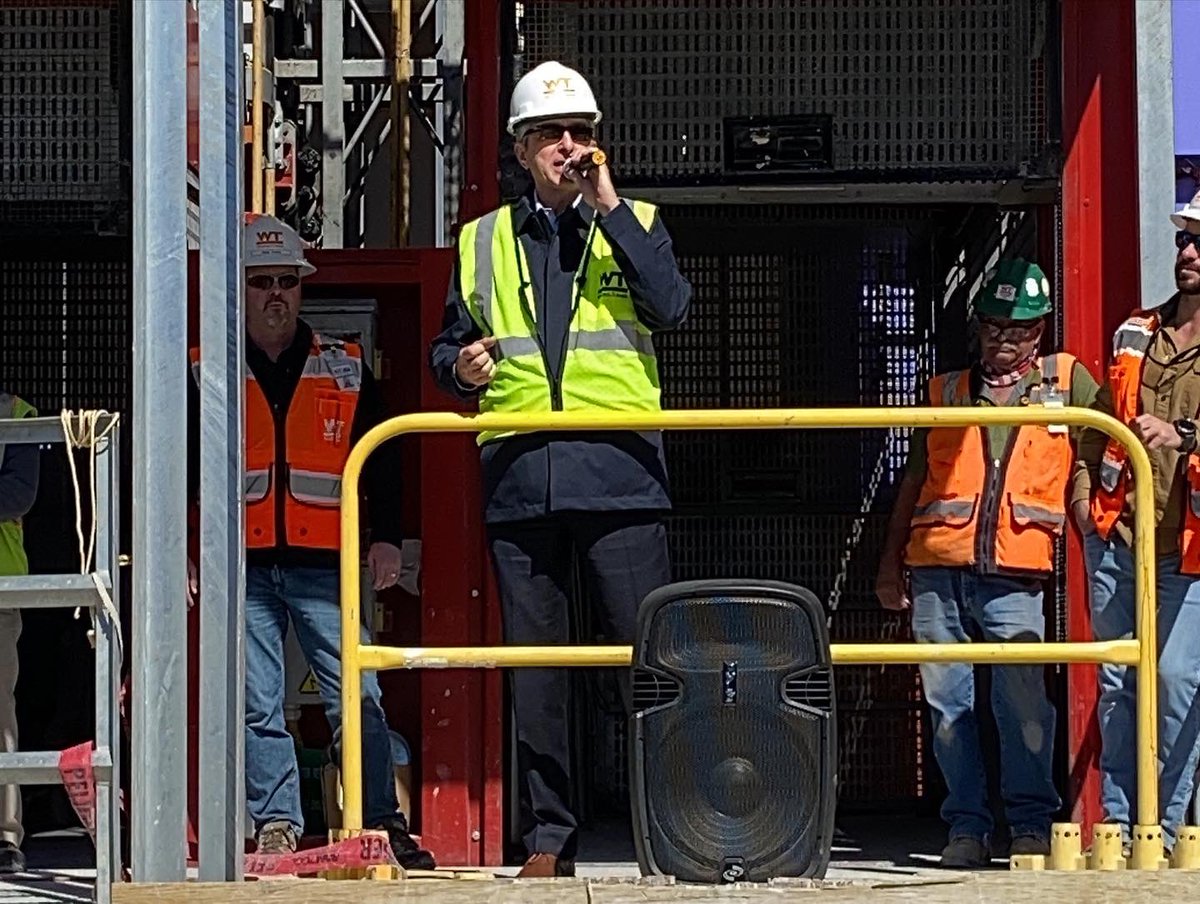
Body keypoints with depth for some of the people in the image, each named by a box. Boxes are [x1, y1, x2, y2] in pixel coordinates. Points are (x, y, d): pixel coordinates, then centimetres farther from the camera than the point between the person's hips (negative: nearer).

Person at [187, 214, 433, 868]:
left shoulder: (346, 368, 11)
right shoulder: (204, 373, 9)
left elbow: (381, 461, 14)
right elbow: (177, 467, 12)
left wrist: (387, 538, 4)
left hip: (323, 566, 0)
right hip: (243, 569, 0)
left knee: (357, 697, -5)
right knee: (257, 708, 1)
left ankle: (385, 827, 1)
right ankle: (276, 830, 6)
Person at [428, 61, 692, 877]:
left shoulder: (635, 224, 11)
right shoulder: (482, 243, 16)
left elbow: (671, 307, -8)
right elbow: (448, 345, 23)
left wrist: (609, 207, -10)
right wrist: (461, 366, -1)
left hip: (618, 472, -2)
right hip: (521, 479, 2)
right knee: (534, 668, 5)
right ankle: (549, 841, 11)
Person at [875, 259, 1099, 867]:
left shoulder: (1068, 382, 12)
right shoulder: (946, 392, 18)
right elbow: (914, 480, 20)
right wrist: (891, 562, 15)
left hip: (1014, 578, -3)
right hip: (937, 572, 3)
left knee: (1023, 703, -11)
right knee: (948, 703, 2)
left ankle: (1032, 823, -1)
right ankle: (967, 827, 9)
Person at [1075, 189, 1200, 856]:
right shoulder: (1136, 336, 16)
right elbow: (1098, 424, 25)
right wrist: (1084, 490, 12)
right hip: (1117, 537, 5)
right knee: (1115, 682, 7)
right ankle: (1117, 823, 13)